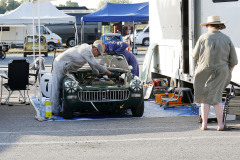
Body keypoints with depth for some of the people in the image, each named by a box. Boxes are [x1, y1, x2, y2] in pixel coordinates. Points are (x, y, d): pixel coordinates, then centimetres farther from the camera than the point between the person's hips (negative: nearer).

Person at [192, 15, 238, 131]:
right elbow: (233, 59, 2)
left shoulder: (203, 38, -6)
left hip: (205, 72, -1)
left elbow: (195, 56, 1)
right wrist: (229, 72, 17)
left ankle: (204, 124, 11)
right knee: (216, 98, 5)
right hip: (221, 72, 1)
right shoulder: (226, 39, 1)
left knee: (205, 98, 10)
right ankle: (220, 125, 0)